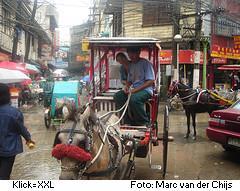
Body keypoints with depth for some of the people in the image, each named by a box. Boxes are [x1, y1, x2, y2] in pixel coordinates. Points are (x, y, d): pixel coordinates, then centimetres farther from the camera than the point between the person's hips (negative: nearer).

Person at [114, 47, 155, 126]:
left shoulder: (145, 63, -7)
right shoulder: (130, 65, 15)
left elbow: (150, 81, -14)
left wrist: (136, 90, -20)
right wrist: (126, 86, 0)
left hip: (146, 90, -7)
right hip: (133, 89, 7)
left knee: (134, 99, -37)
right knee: (117, 96, -15)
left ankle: (144, 123, -16)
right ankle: (128, 121, -7)